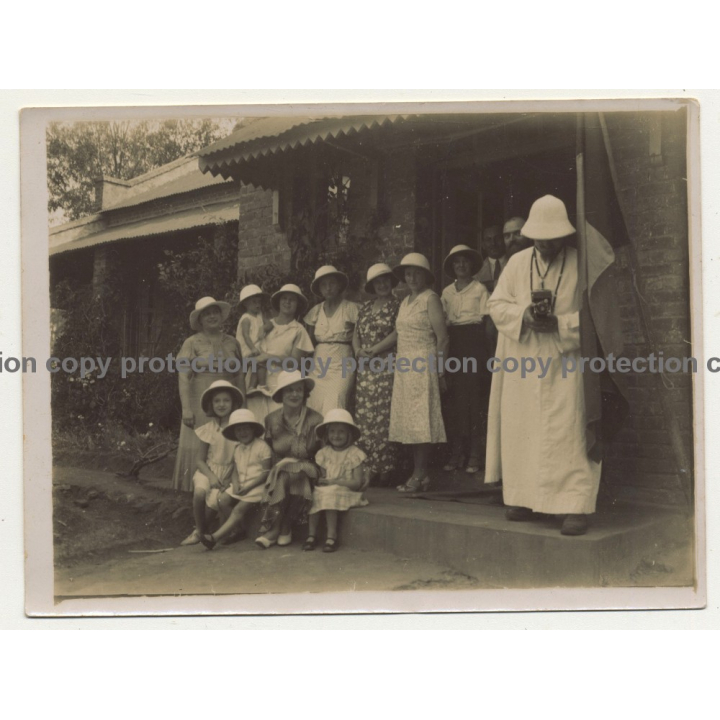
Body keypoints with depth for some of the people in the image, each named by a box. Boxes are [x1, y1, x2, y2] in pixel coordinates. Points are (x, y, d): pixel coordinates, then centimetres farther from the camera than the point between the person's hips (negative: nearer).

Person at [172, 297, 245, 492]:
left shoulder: (232, 343, 11)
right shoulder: (192, 343, 1)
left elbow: (239, 377, 13)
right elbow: (183, 377, -6)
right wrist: (186, 409, -14)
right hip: (200, 406, -3)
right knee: (199, 451, -3)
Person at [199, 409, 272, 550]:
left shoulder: (262, 446, -8)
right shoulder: (238, 448, 16)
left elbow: (266, 472, -12)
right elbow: (236, 470, 13)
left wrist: (248, 487, -18)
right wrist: (236, 484, -10)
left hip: (256, 485, -7)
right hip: (240, 484, 7)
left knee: (238, 510, -20)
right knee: (222, 500, -15)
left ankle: (215, 537, -27)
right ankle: (236, 529, -4)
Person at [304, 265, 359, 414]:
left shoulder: (350, 308, 1)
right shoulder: (316, 311, 12)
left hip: (342, 365, -4)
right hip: (318, 366, 4)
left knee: (333, 410, -17)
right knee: (314, 410, -4)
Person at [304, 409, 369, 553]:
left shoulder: (355, 454, -4)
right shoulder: (324, 453, 10)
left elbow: (357, 483, -11)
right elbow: (321, 477, 10)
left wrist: (334, 481, -17)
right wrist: (320, 481, -15)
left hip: (346, 493, -4)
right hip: (326, 491, 4)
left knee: (330, 497, -32)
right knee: (315, 496, -25)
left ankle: (331, 537, -28)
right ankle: (312, 535, -19)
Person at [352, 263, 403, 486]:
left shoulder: (397, 305, 1)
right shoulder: (365, 309, 19)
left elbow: (397, 333, -9)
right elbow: (356, 335, 19)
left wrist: (373, 351, -11)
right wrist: (358, 351, -1)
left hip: (387, 367, -6)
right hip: (365, 370, 6)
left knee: (384, 416, -10)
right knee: (364, 418, 1)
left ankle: (386, 468, -7)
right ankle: (368, 468, 4)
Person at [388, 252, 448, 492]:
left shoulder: (430, 298, -4)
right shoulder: (405, 302, 19)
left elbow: (442, 337, -9)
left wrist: (440, 371, -12)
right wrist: (399, 363, 9)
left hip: (423, 365, -8)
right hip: (404, 365, 8)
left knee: (421, 421, -7)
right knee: (410, 422, 6)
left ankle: (420, 475, -5)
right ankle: (418, 474, 11)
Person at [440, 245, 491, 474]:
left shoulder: (479, 289, 3)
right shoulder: (447, 292, 13)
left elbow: (484, 319, -1)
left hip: (474, 343, -3)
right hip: (453, 344, 4)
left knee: (474, 397, -5)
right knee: (454, 397, 1)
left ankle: (475, 455, 1)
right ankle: (456, 453, 8)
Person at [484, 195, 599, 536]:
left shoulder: (580, 264, -4)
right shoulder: (517, 263, 7)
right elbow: (497, 304, 7)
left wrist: (559, 324, -18)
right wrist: (524, 315, -12)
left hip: (565, 363, -4)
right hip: (522, 362, 4)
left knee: (567, 434, -8)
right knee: (521, 431, 6)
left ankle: (575, 506, -5)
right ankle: (525, 498, 18)